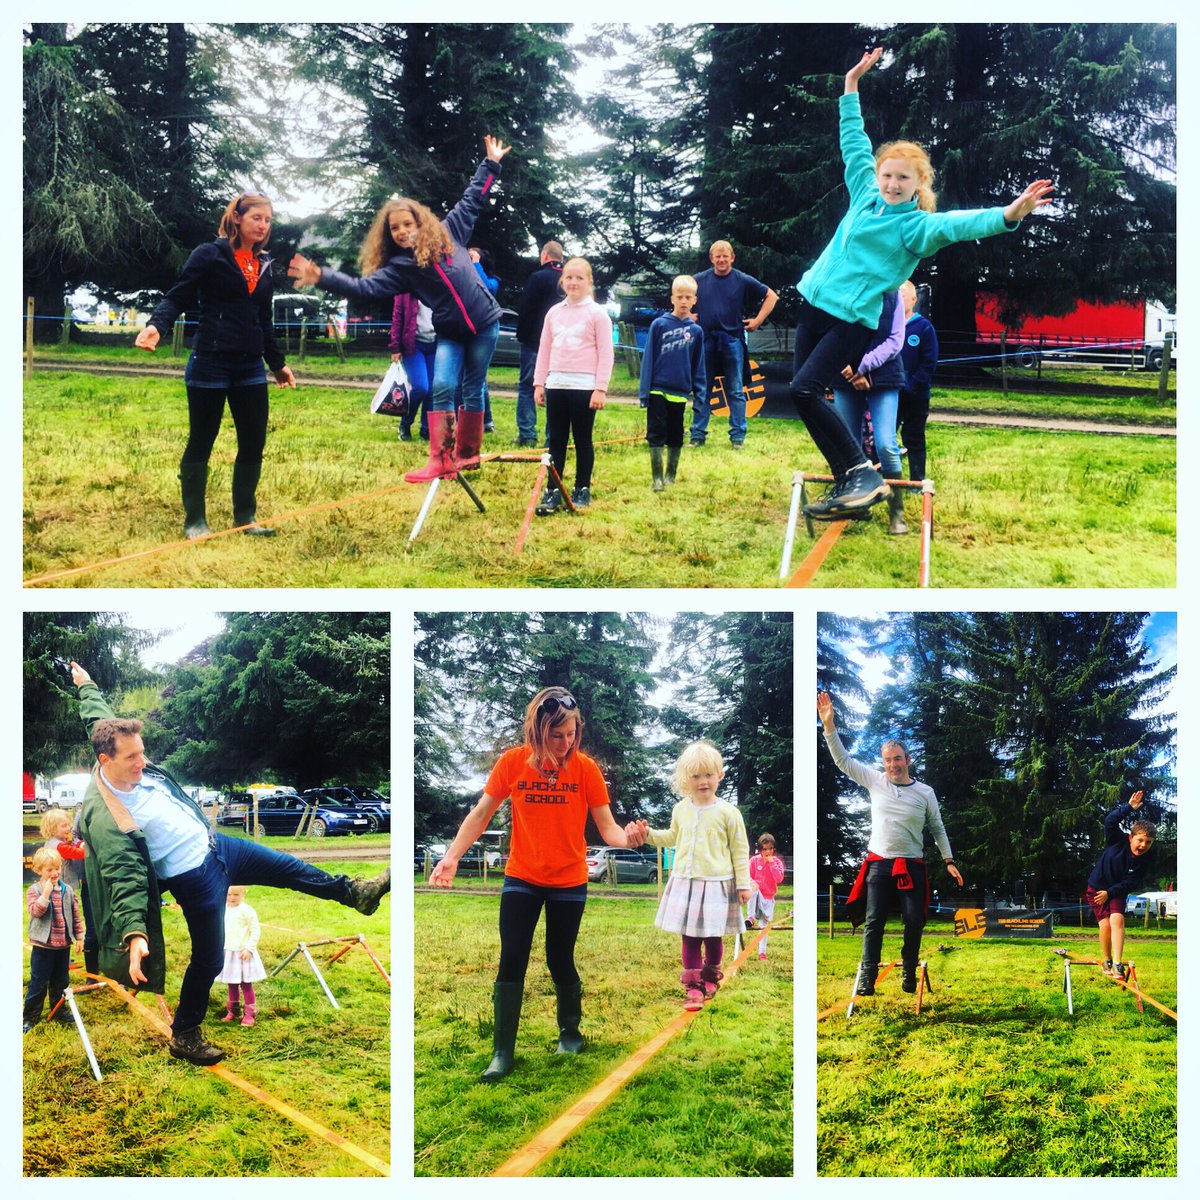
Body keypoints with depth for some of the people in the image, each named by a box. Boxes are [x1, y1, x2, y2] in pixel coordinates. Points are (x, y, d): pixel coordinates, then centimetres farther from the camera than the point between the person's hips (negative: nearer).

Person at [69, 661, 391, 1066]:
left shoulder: (132, 767, -8)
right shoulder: (104, 817, -29)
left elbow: (98, 716, 12)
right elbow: (125, 881, -31)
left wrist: (86, 686, 28)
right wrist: (135, 935, -41)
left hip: (213, 844, 8)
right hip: (194, 878, -8)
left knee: (286, 867, 16)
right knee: (209, 960, 4)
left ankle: (355, 892, 35)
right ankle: (184, 1036, 25)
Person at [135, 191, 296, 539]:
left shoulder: (263, 265, 14)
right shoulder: (210, 255, -6)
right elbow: (178, 297, -10)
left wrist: (278, 363, 24)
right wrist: (157, 325, -28)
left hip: (250, 368, 6)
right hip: (210, 365, -6)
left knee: (254, 443, 5)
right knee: (200, 443, 3)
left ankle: (245, 517, 20)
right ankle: (194, 521, 13)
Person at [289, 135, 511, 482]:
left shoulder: (447, 233, 1)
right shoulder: (399, 267, -2)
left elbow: (472, 199, 11)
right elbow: (365, 287, -14)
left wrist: (490, 164, 13)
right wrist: (322, 278, -25)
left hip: (485, 325, 0)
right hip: (450, 334, 0)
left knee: (473, 390, 4)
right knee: (442, 388, -14)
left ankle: (467, 452, 18)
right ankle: (440, 460, -15)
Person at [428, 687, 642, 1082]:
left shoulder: (585, 767, -11)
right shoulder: (512, 762, -10)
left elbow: (607, 826, -12)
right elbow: (481, 813, -3)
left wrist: (627, 839, -35)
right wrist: (452, 855, -15)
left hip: (568, 882, -1)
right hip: (521, 879, 1)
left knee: (560, 961, 9)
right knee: (511, 961, -2)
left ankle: (570, 1032, 34)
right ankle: (502, 1051, 6)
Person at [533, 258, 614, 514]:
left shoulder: (597, 314, -1)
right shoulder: (554, 313, 12)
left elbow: (606, 354, -4)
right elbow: (544, 350, 16)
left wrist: (601, 389, -10)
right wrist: (538, 383, 10)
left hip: (584, 387, -4)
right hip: (556, 385, 4)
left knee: (583, 440, 3)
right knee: (556, 440, 5)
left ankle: (582, 490, 13)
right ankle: (553, 491, 8)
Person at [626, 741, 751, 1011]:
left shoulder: (727, 813, -8)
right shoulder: (681, 810, 5)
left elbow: (740, 850, -2)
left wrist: (743, 884, -2)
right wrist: (647, 834, 13)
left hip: (716, 884, -3)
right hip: (685, 882, 3)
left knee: (713, 936, 7)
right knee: (690, 937, 3)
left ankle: (711, 975, 30)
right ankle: (693, 986, 10)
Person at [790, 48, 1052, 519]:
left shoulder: (917, 226, -10)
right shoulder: (866, 193, 8)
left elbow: (960, 224, -28)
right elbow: (854, 142, 20)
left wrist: (1006, 215, -45)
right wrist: (852, 87, 24)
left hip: (852, 318, -7)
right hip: (814, 303, 7)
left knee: (805, 389, -22)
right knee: (803, 393, 4)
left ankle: (863, 473, -15)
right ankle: (848, 482, 9)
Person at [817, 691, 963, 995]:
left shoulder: (925, 792, 2)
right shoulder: (876, 781, 3)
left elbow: (938, 829, 12)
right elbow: (843, 760, 2)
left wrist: (949, 861, 7)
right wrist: (829, 725, -8)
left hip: (912, 866, 0)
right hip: (879, 864, 0)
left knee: (914, 922, -2)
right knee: (874, 921, -5)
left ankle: (909, 973, 15)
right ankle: (867, 976, -2)